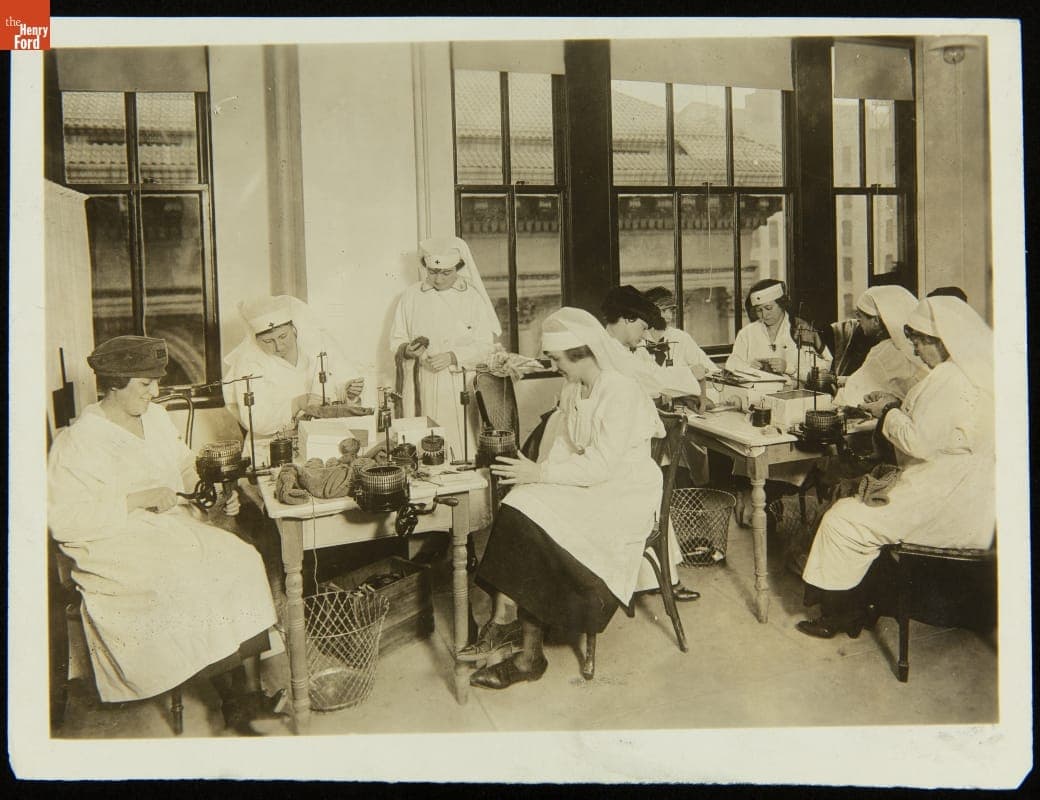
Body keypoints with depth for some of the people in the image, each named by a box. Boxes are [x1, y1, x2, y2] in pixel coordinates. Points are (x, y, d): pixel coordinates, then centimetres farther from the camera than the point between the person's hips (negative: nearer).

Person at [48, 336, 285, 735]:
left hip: (176, 526, 6)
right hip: (122, 550, -6)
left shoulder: (155, 417, 12)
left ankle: (250, 690, -16)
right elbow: (62, 521, -17)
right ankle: (229, 697, -11)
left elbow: (186, 468, 24)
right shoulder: (76, 443, -9)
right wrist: (138, 500, -20)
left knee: (244, 562, -19)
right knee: (194, 585, -30)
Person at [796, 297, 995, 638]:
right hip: (965, 495, 11)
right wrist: (898, 405, 9)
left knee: (841, 522, -5)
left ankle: (835, 612, 13)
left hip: (944, 504, -11)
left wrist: (888, 413, -8)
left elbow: (919, 441, -24)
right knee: (854, 505, 17)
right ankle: (857, 606, 19)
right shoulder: (975, 371, 12)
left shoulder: (951, 378, -21)